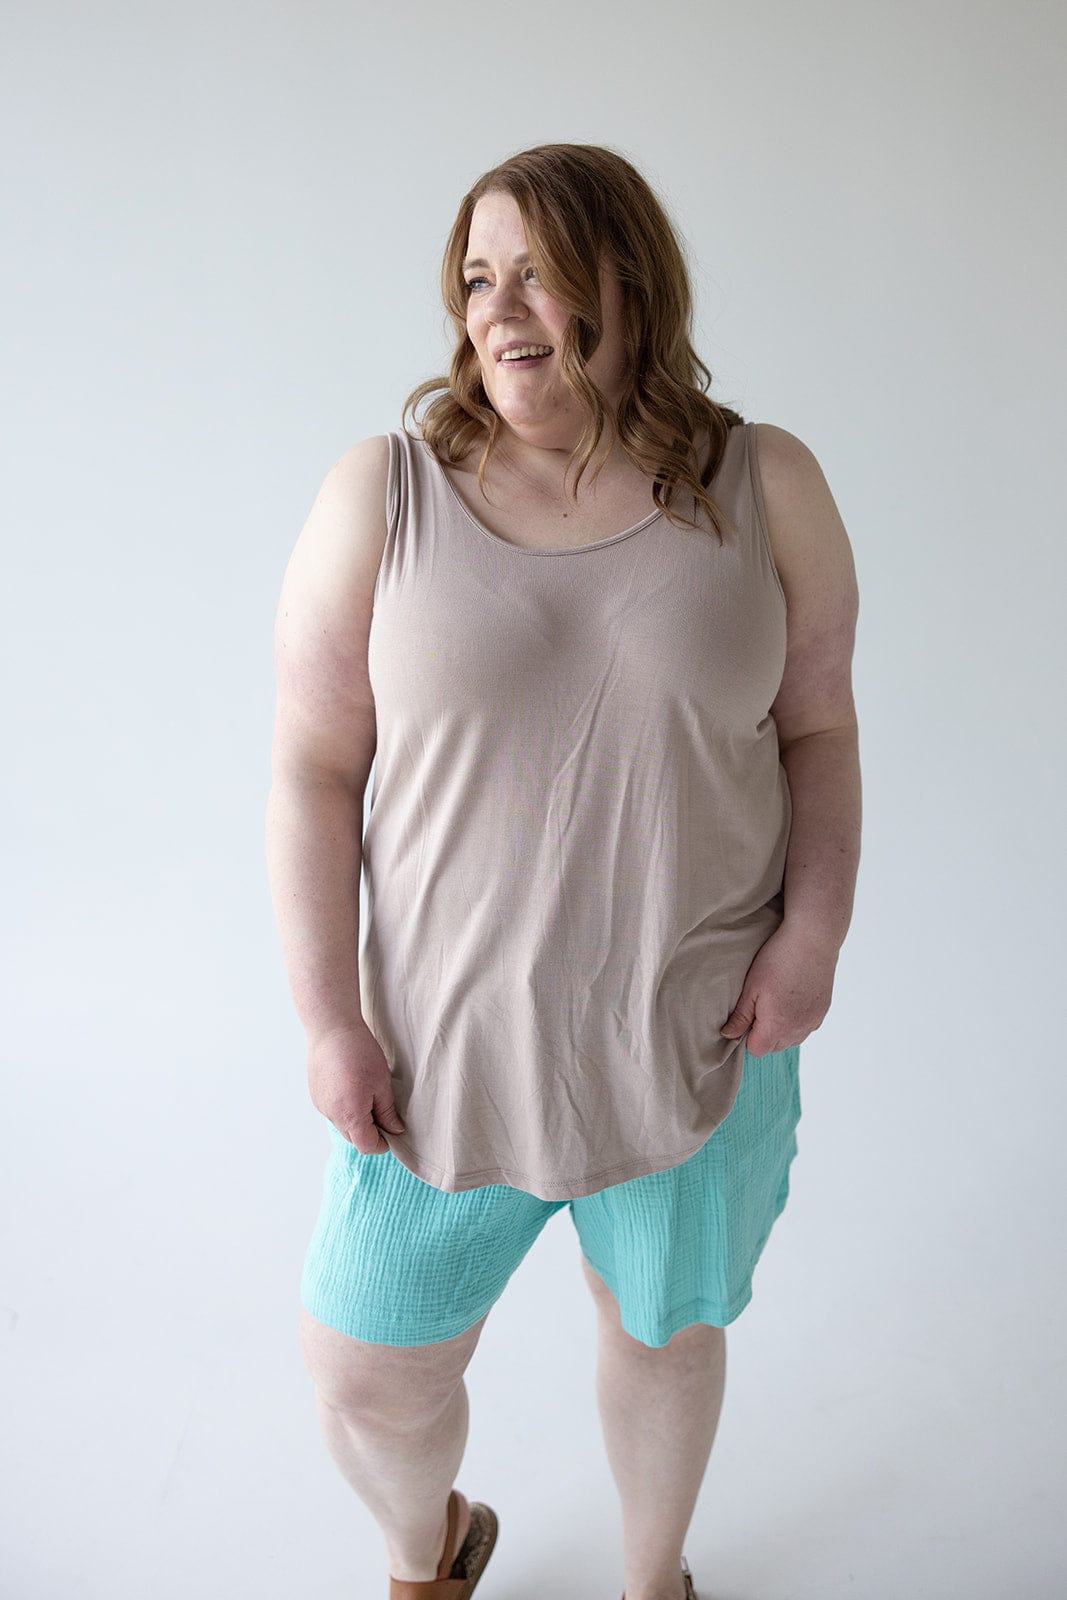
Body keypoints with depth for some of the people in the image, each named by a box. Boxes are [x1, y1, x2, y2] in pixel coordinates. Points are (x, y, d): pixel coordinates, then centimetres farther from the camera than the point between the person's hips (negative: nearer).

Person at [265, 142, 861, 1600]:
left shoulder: (766, 486, -4)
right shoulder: (383, 494, -7)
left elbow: (819, 730, 3)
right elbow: (315, 769, -6)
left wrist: (812, 934, -9)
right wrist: (330, 1017, -9)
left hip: (700, 1033, 1)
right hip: (447, 1040, 0)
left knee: (665, 1329, 22)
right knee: (368, 1377, 13)